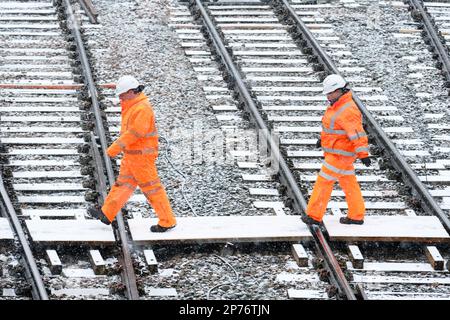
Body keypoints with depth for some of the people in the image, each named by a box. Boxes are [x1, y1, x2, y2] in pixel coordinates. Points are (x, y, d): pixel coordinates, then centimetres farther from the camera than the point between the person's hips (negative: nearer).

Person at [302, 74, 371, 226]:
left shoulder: (347, 111, -25)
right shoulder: (337, 105, 7)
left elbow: (357, 133, -29)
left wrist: (363, 154, -33)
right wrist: (323, 138, 31)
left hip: (340, 154, -10)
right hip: (337, 151, 10)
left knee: (324, 181, -4)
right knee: (348, 182, 14)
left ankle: (314, 216, 3)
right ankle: (356, 216, 21)